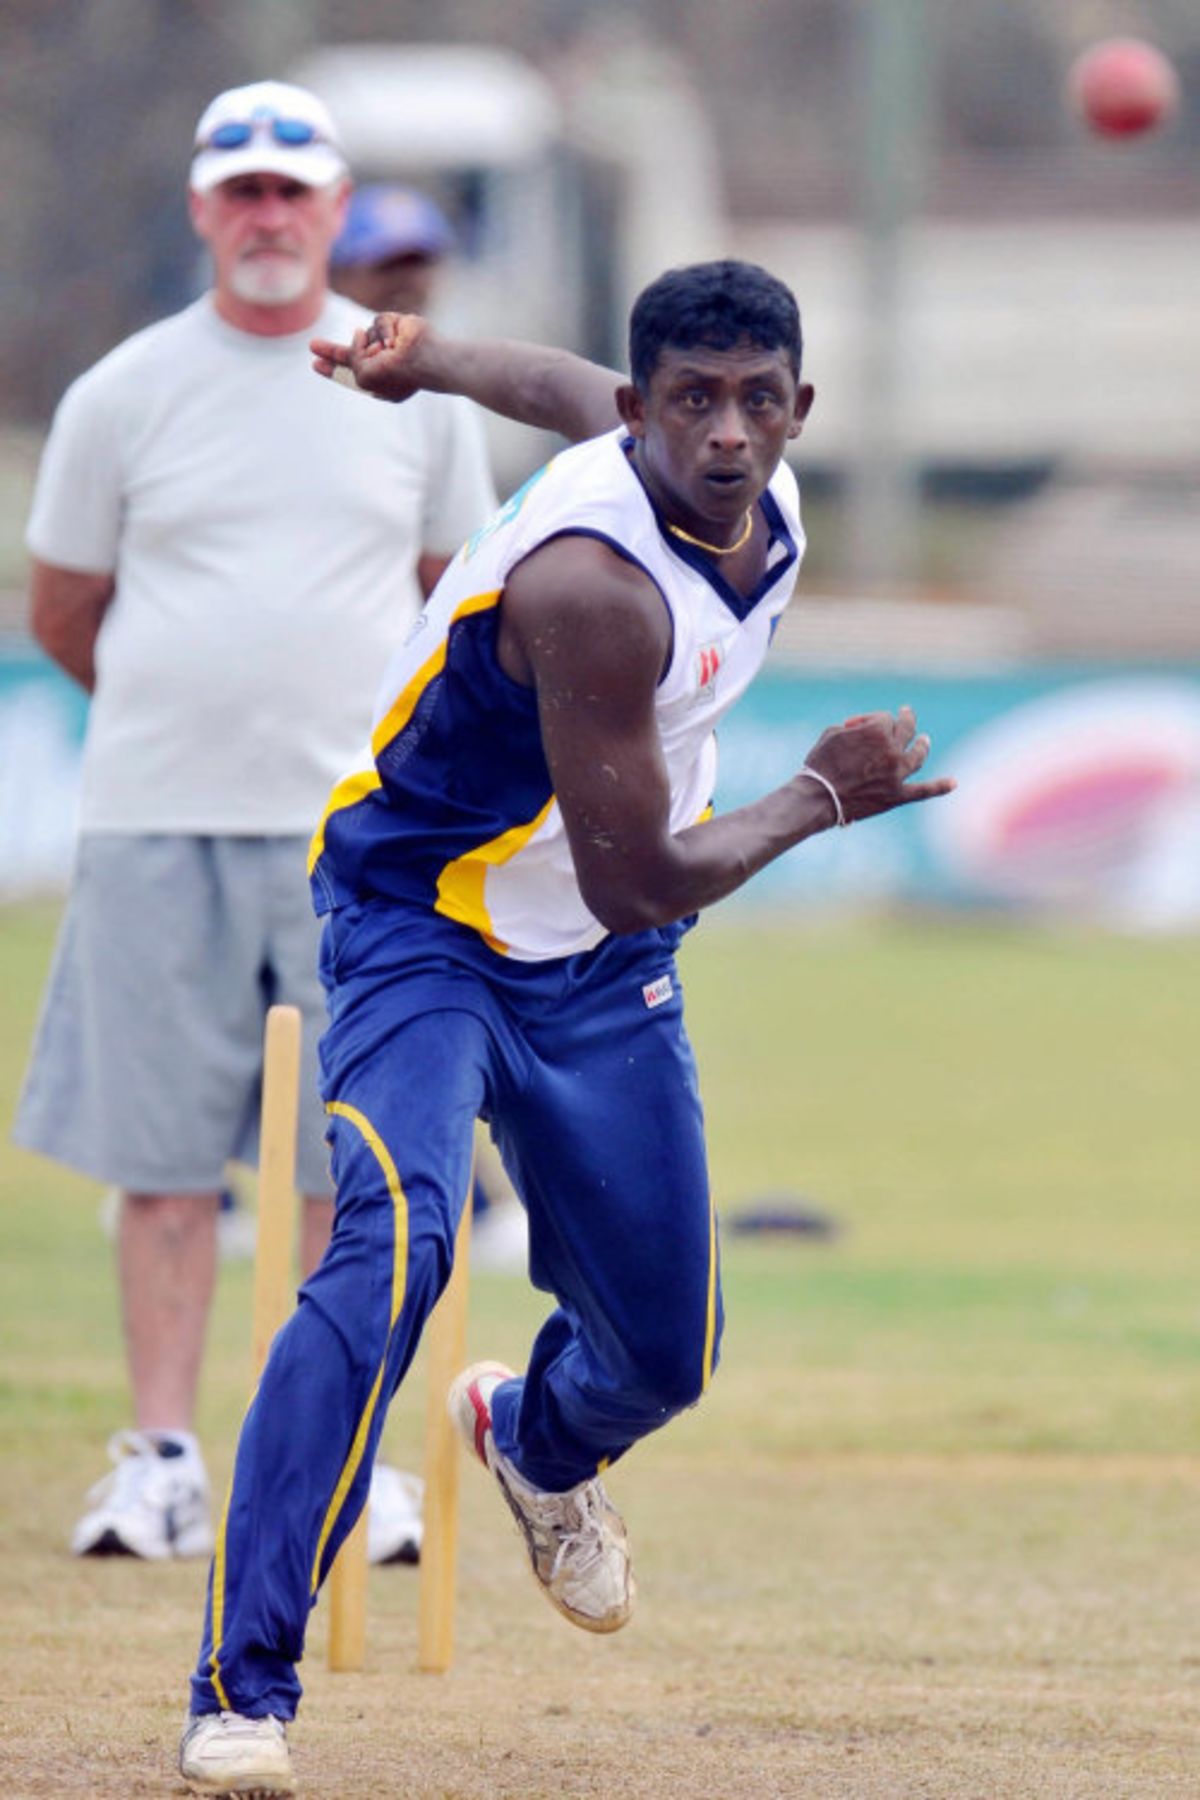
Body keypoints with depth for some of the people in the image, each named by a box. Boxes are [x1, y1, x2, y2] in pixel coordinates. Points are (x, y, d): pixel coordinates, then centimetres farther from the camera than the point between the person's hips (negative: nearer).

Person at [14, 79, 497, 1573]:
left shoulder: (418, 392, 7)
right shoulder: (124, 394, 3)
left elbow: (453, 592, 19)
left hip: (356, 830, 1)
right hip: (158, 827, -1)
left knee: (355, 1160, 0)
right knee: (162, 1153, -1)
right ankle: (161, 1461, 3)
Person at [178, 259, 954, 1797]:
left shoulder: (767, 503, -8)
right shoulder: (596, 582, -33)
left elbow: (570, 389, 12)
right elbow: (636, 875, -28)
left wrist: (426, 361, 26)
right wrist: (824, 797, -15)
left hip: (604, 976, 7)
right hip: (422, 933, -7)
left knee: (663, 1353, 11)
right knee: (391, 1249, -31)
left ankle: (535, 1440, 50)